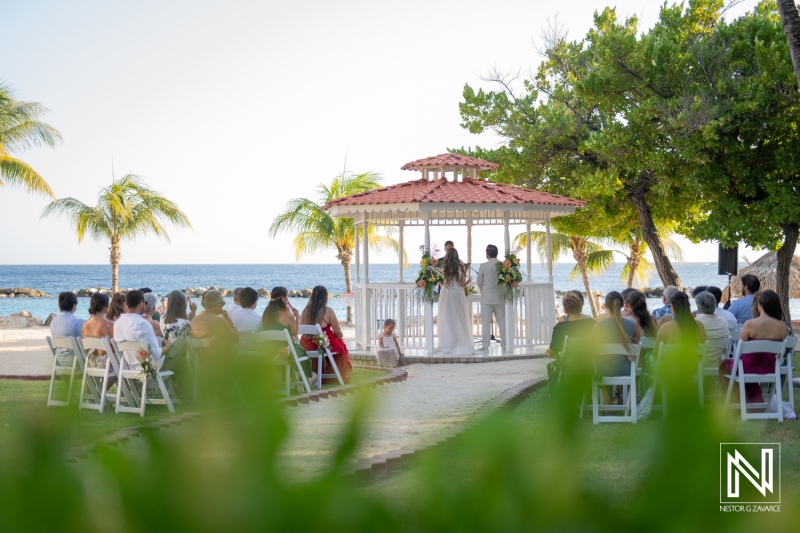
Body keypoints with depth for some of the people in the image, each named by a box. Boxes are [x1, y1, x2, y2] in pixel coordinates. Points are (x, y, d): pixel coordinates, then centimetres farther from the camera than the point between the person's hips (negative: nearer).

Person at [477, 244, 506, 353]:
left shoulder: (483, 266, -9)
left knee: (486, 322, 1)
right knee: (502, 322, 8)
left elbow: (479, 282, 0)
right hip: (500, 298, 2)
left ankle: (485, 345, -1)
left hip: (486, 299, -2)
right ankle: (505, 345, 10)